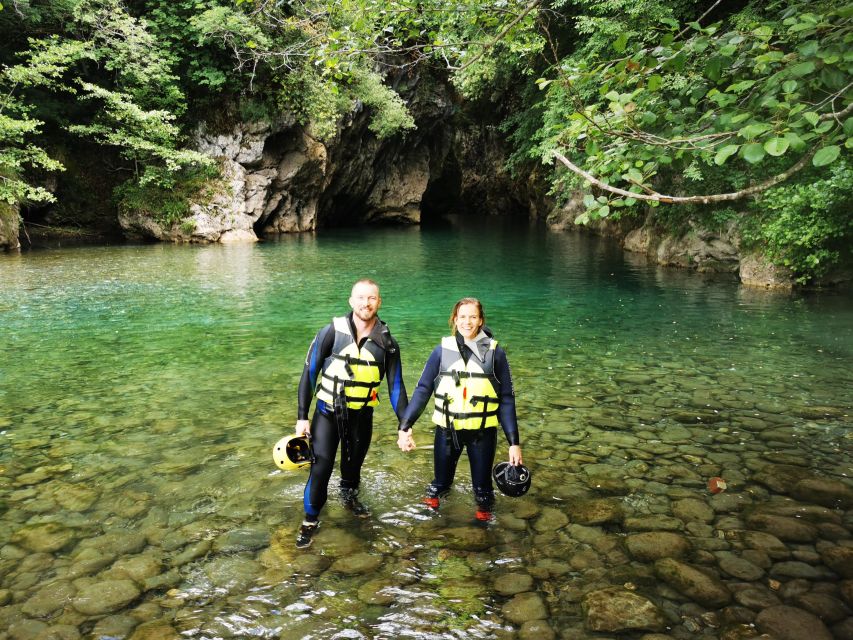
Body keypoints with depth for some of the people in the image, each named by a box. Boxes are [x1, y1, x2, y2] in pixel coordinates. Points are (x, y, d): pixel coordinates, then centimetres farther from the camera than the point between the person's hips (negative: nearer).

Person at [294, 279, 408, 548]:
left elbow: (396, 386, 0)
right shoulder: (332, 332, -14)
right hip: (328, 412, -2)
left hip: (362, 415, 3)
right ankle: (311, 519, 13)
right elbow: (309, 373, -9)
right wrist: (302, 417, -11)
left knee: (354, 462, 18)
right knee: (321, 466, -8)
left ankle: (349, 496, 49)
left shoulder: (387, 343, -7)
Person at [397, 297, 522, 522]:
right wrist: (405, 426, -14)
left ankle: (484, 509, 42)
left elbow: (506, 399, -3)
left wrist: (514, 441, -7)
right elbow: (423, 390, -5)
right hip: (447, 429, 1)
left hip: (482, 431, -1)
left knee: (482, 483, 12)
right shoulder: (442, 350, -4)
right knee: (441, 481, 16)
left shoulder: (495, 352, -6)